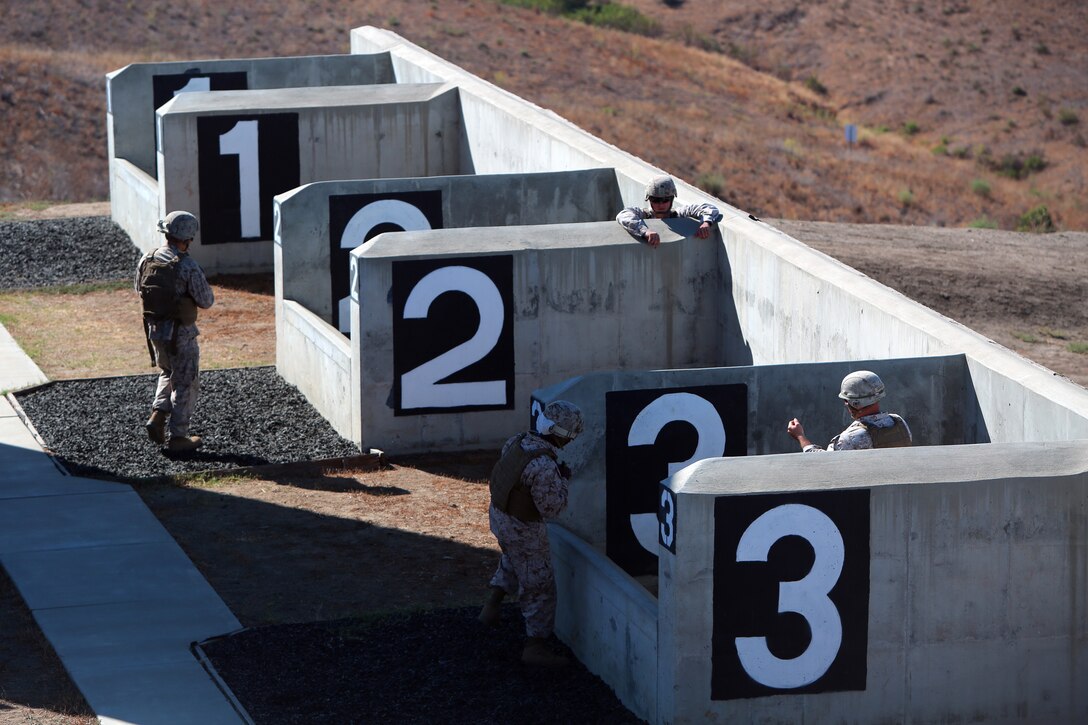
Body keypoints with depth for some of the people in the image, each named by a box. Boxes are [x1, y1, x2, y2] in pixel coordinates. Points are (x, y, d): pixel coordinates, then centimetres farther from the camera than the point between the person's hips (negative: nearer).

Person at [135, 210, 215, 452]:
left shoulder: (146, 260, -4)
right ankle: (178, 437, 13)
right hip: (181, 333, -6)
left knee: (168, 373, 28)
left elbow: (140, 289, 12)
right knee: (185, 384, 9)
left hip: (154, 329, 6)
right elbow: (206, 301, -15)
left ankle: (157, 416, 10)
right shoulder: (188, 266, -22)